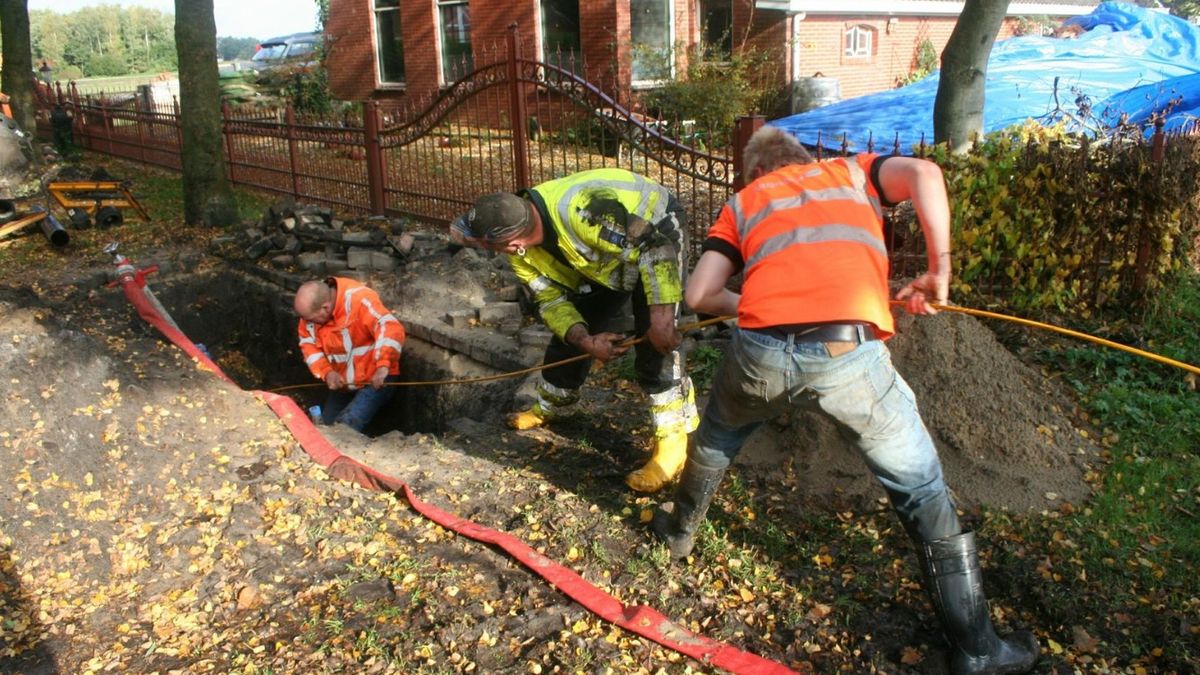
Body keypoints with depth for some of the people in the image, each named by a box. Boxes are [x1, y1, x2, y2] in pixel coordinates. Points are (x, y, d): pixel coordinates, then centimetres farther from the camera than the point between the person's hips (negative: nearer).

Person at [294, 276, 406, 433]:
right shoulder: (311, 306, -7)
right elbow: (308, 344, 0)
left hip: (375, 379, -8)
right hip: (342, 383, 8)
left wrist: (383, 366, -50)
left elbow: (391, 329, -38)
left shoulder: (359, 300, -29)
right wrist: (326, 372, -17)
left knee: (346, 428, -28)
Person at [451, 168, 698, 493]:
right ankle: (548, 407, 34)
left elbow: (655, 244, -39)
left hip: (655, 231, -7)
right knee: (569, 335, 10)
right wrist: (585, 339, -29)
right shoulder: (522, 252, -17)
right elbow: (552, 300, -11)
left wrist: (661, 317, -44)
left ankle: (673, 442, -8)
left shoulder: (582, 210, -42)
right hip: (605, 260, 7)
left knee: (654, 342, -19)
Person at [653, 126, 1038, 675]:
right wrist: (939, 269, 14)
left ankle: (679, 527, 56)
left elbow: (699, 294, 18)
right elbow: (923, 173, 7)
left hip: (762, 351, 2)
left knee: (717, 434, 34)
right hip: (848, 352, -1)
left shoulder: (743, 202, 30)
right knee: (922, 491, 16)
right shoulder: (851, 171, 29)